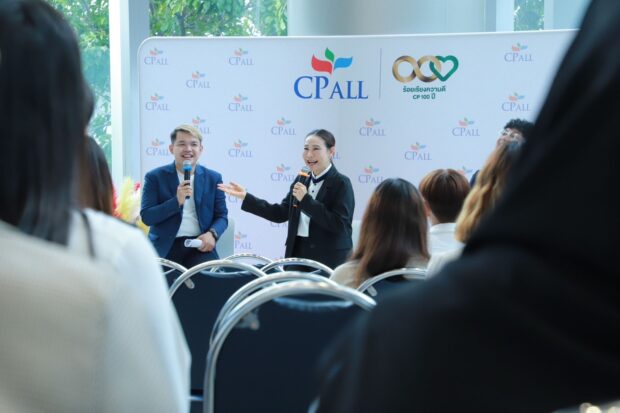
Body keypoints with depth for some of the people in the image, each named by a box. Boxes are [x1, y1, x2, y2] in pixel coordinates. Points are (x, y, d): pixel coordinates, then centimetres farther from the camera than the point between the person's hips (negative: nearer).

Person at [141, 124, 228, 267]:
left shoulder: (213, 178, 11)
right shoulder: (155, 177, 4)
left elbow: (221, 216, 13)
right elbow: (146, 217, -3)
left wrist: (212, 233, -9)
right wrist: (177, 201, -16)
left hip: (199, 245, 2)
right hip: (166, 247, -2)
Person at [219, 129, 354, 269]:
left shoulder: (341, 183, -8)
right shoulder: (302, 181, 12)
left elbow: (339, 225, -18)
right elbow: (280, 213, 12)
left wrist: (306, 200, -19)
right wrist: (245, 197, 7)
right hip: (298, 253, 6)